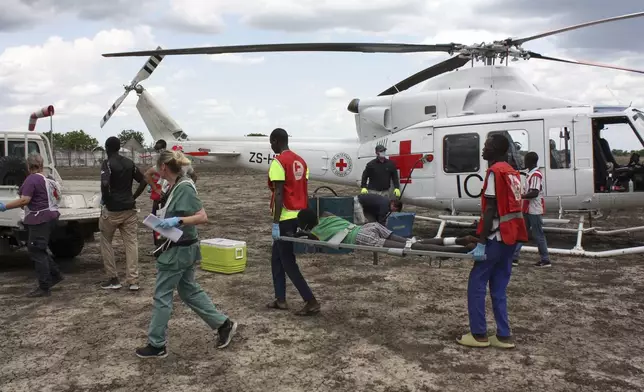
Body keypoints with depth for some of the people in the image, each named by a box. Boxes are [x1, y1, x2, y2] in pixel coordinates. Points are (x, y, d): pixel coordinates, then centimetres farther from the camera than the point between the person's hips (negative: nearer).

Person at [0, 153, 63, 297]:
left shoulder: (32, 179, -14)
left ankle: (44, 288, 1)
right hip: (51, 216, 9)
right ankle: (55, 275, 22)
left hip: (39, 220, -9)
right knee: (40, 250, 20)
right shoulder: (48, 179, 12)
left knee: (37, 252, -2)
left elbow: (24, 200, -22)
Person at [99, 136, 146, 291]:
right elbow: (143, 181, 10)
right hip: (129, 209, 5)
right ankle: (133, 280, 2)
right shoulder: (129, 163, 9)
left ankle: (113, 279, 12)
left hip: (112, 209, -5)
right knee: (131, 243, 4)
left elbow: (105, 183, -25)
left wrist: (106, 200, -10)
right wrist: (133, 197, 11)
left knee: (106, 242, 12)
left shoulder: (107, 163, -9)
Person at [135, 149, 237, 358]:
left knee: (162, 296, 2)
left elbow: (202, 217, -24)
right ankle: (223, 324, 25)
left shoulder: (184, 188, -21)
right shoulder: (176, 186, 7)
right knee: (189, 291, 18)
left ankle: (157, 345, 14)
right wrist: (164, 218, 11)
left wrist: (177, 221, -32)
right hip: (182, 248, 10)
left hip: (178, 250, -10)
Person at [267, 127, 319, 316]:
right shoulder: (301, 161, 12)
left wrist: (276, 222, -17)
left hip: (286, 218, -8)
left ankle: (311, 302, -3)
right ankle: (280, 299, 21)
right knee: (277, 258, 18)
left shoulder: (278, 162, -13)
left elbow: (279, 194, -18)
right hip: (299, 217, 8)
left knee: (288, 262, -1)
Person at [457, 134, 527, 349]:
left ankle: (479, 334, 3)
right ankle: (503, 336, 11)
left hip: (497, 237, -9)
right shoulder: (512, 172, 15)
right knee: (498, 286, 11)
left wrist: (481, 242, -18)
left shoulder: (495, 171, -13)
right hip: (511, 236, 9)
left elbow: (490, 210, -18)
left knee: (476, 283, 0)